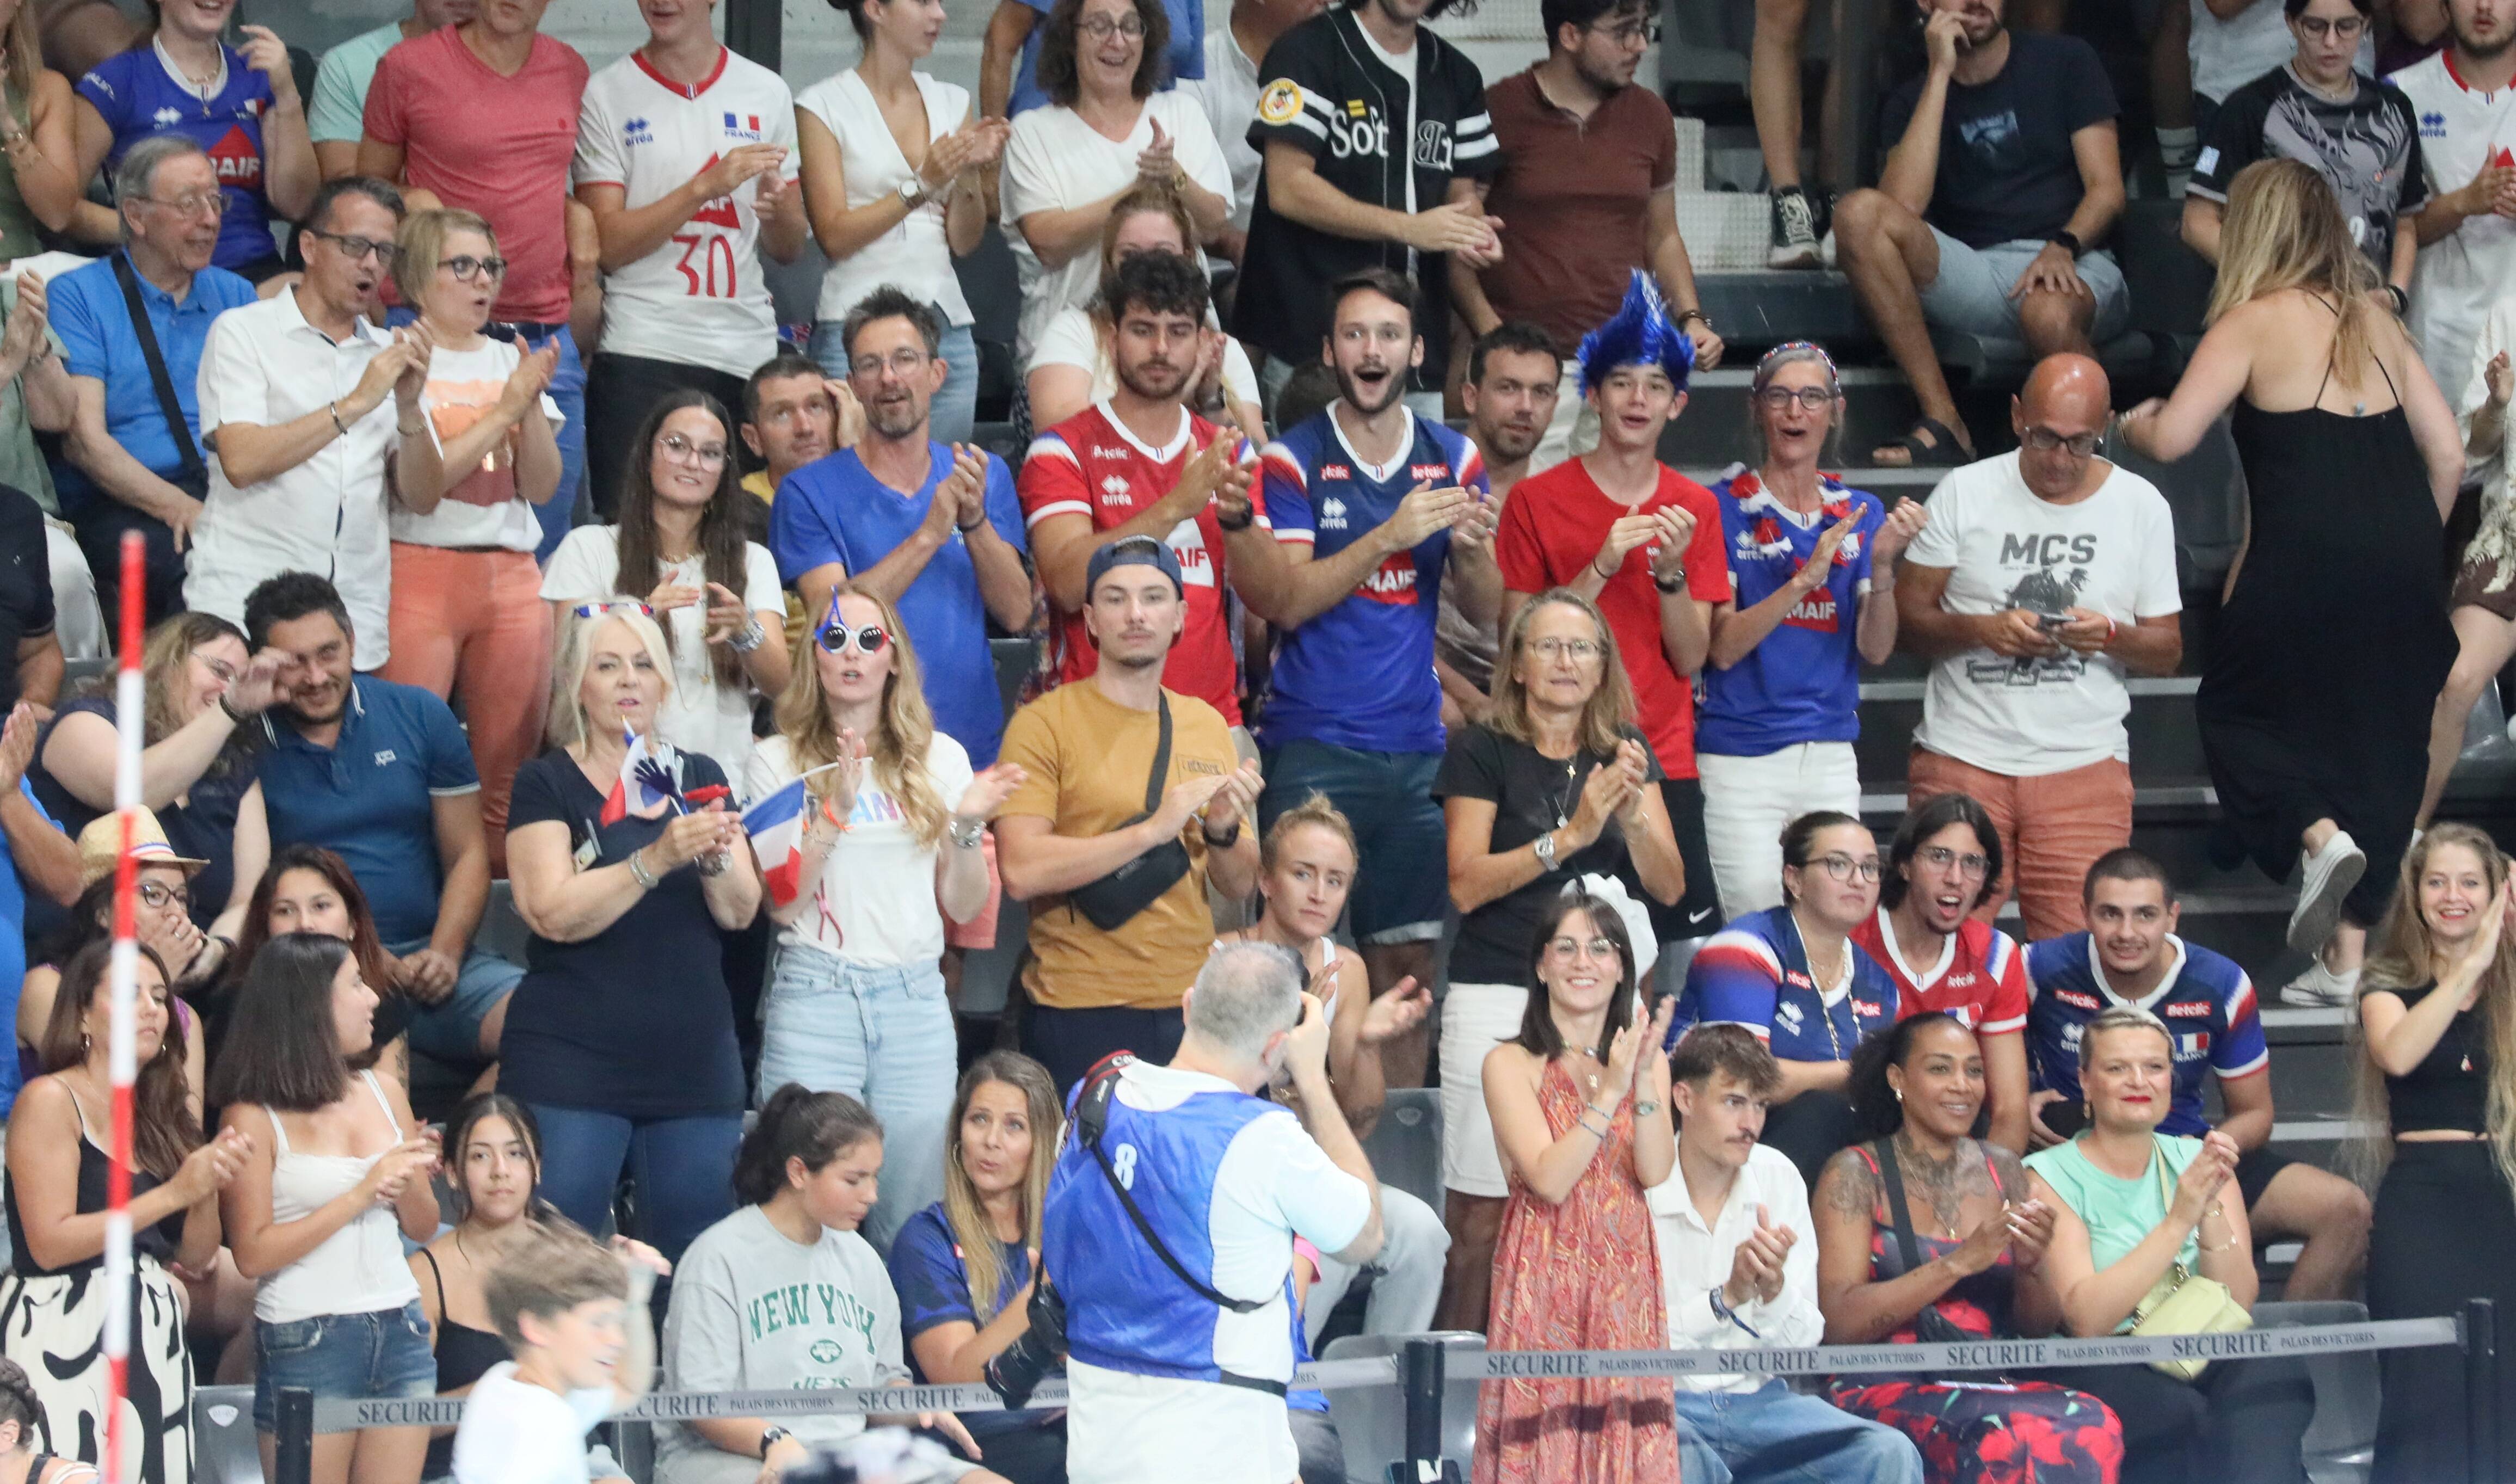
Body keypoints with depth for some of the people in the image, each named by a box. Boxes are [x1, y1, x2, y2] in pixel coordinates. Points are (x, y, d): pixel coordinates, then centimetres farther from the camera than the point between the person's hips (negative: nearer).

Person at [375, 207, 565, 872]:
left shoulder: (511, 363, 14)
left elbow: (542, 485, 7)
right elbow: (418, 489, -12)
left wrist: (532, 404, -8)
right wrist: (503, 410, -11)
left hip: (511, 576, 5)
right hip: (420, 573, -5)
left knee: (509, 779, 1)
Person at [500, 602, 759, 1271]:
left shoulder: (700, 777, 13)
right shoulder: (549, 784, 2)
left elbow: (741, 913, 6)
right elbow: (554, 913, -12)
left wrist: (715, 859, -15)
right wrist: (657, 859, -22)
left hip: (694, 1059, 4)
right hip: (573, 1061, -4)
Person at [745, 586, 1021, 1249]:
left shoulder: (939, 759, 11)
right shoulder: (778, 761, 4)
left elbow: (965, 908, 11)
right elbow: (782, 901, -3)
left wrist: (967, 825, -5)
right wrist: (833, 815, -14)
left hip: (916, 1000, 2)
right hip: (814, 1000, -2)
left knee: (914, 1214, 0)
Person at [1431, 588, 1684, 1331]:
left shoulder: (1625, 753, 14)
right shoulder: (1483, 752, 3)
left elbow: (1670, 886, 7)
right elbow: (1467, 885, -8)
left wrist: (1634, 815, -12)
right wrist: (1569, 836, -16)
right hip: (1498, 998, -3)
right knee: (1483, 1212, -7)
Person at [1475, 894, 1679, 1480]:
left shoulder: (1645, 1058, 10)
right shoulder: (1511, 1065, -2)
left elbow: (1656, 1171, -4)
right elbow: (1549, 1178, -13)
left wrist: (1645, 1078, -16)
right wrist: (1610, 1091, -17)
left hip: (1624, 1274, 3)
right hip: (1544, 1273, -3)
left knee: (1624, 1426, -2)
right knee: (1547, 1433, -7)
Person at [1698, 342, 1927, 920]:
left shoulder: (1860, 514, 11)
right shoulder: (1725, 508, -1)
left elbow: (1876, 650, 3)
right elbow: (1723, 647, -10)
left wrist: (1882, 564, -14)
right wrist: (1808, 577, -21)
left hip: (1831, 758, 4)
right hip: (1740, 758, -4)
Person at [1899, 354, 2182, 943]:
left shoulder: (2142, 507, 7)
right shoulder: (1965, 493, 4)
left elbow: (2169, 649, 10)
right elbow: (1907, 615, 3)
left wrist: (2112, 636, -12)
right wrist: (1980, 630, -15)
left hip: (2084, 763, 0)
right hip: (1962, 760, 0)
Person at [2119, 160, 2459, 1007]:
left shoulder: (2255, 323, -2)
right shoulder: (2375, 323, 15)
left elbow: (2172, 437, -11)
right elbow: (2448, 454, 13)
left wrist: (2132, 422, 11)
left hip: (2306, 561, -5)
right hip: (2403, 564, 5)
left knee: (2236, 714, 14)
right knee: (2379, 739, 12)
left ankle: (2319, 835, -13)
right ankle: (2347, 957, 8)